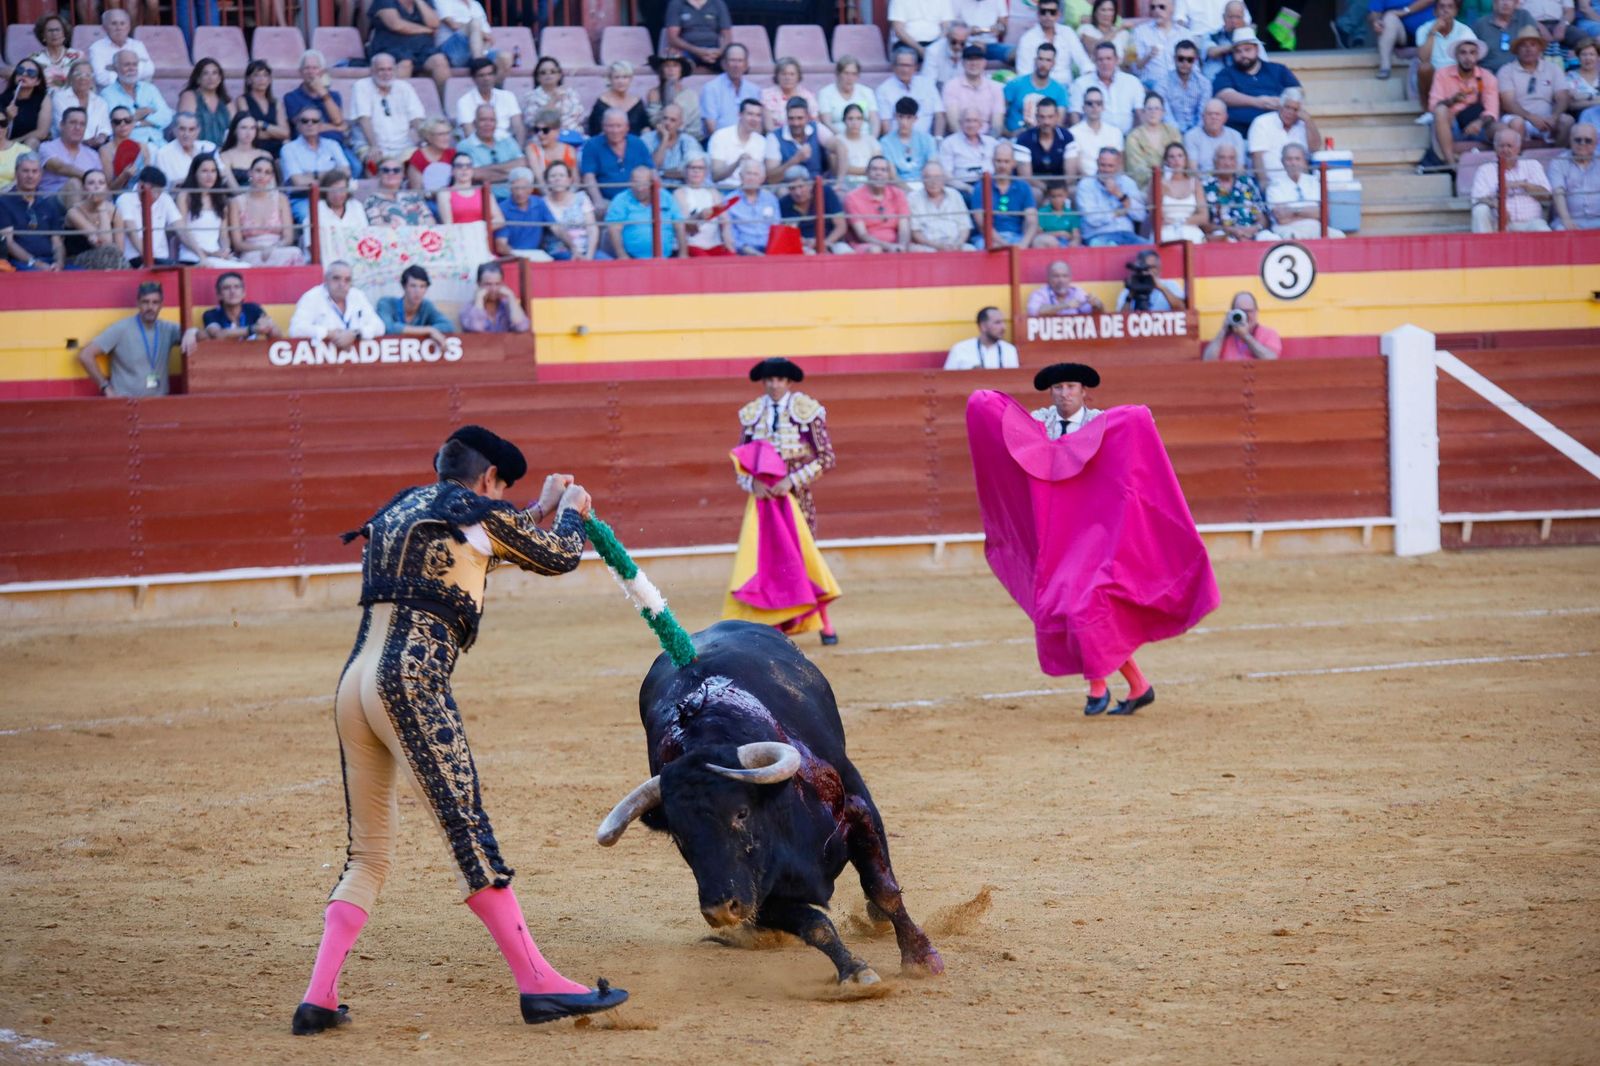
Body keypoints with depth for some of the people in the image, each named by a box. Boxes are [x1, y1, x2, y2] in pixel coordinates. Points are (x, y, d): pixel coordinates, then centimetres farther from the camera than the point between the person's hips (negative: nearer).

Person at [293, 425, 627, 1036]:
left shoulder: (399, 509, 26)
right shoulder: (478, 511, 5)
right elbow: (560, 558, 18)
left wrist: (537, 513, 49)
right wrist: (570, 511, 38)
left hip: (354, 682, 8)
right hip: (412, 682, -8)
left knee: (369, 854, 11)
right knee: (469, 833, -9)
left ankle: (319, 998, 1)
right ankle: (538, 985, -9)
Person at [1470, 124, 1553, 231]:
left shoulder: (1532, 165, 20)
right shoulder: (1485, 171, 15)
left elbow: (1545, 194, 9)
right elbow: (1478, 200, -1)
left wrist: (1521, 184, -6)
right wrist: (1495, 204, -23)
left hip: (1530, 222, 0)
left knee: (1544, 233, -34)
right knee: (1480, 210, -30)